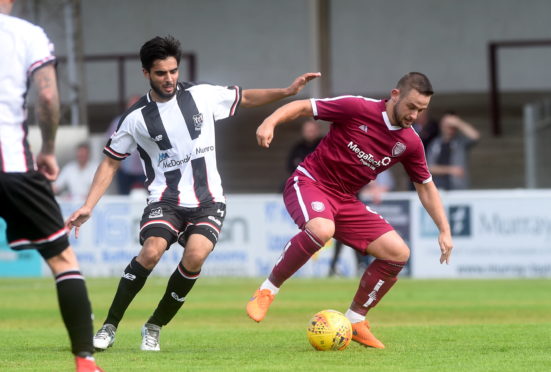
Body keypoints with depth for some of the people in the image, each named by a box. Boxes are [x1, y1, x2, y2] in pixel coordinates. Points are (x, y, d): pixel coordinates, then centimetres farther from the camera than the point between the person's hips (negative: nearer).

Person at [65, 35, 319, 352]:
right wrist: (88, 206, -1)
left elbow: (245, 98, 16)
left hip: (208, 201, 1)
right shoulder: (136, 118, -1)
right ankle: (109, 327, -13)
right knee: (151, 252, -28)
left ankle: (155, 327, -5)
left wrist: (288, 91, 5)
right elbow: (110, 163, 6)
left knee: (195, 256, -26)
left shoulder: (202, 96, 1)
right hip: (166, 201, -1)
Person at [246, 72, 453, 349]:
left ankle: (355, 321, 10)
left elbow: (426, 187, 15)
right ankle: (267, 290, -19)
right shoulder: (358, 108, -14)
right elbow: (302, 107, -11)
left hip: (346, 201, 6)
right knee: (321, 230, -39)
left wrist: (444, 230, 7)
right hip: (310, 183, -6)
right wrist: (270, 122, -29)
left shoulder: (410, 143, 2)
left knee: (398, 253, -6)